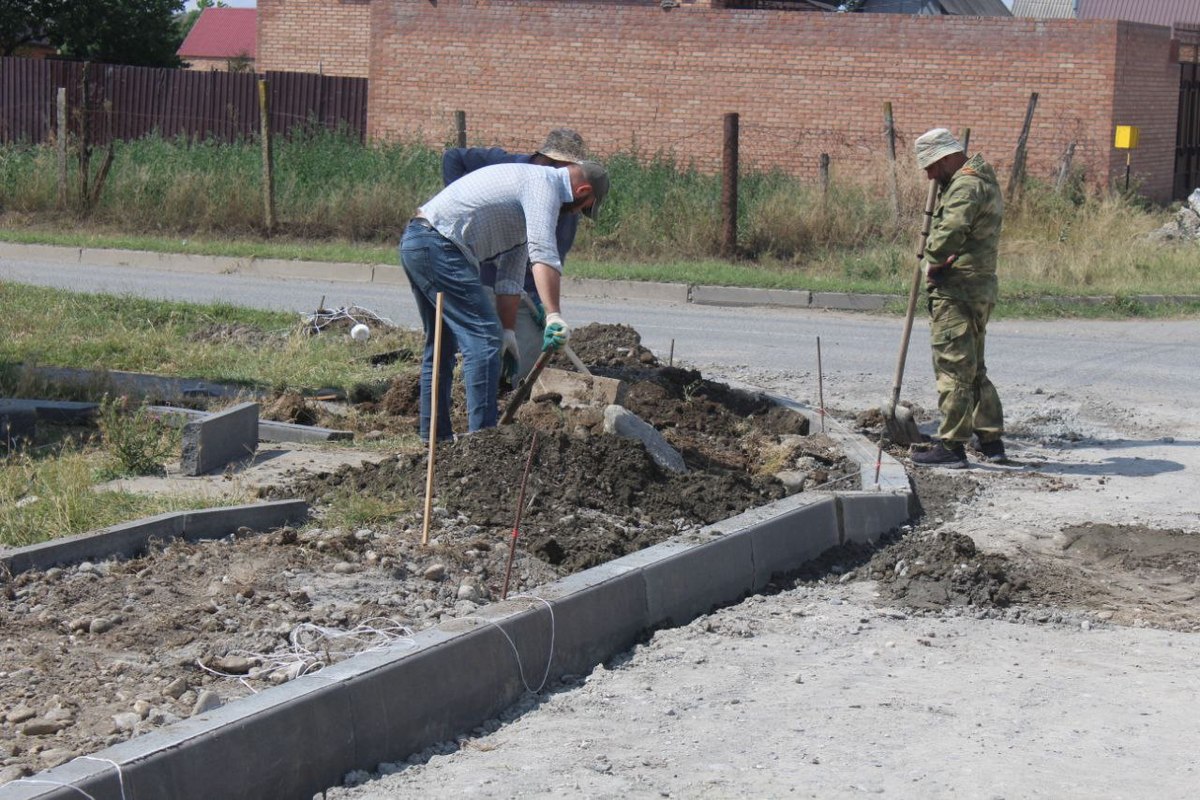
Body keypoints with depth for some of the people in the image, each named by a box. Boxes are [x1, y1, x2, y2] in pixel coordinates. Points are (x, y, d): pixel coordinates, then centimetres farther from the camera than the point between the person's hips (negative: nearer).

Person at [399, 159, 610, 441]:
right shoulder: (545, 183, -7)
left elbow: (511, 276, 27)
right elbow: (542, 252, -24)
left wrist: (507, 333, 24)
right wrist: (554, 315, -32)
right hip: (438, 246, -11)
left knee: (441, 345, 20)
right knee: (483, 339, -10)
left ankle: (435, 436, 25)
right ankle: (482, 436, -12)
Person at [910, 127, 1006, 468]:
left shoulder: (966, 186, -15)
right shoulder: (983, 180, 20)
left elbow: (951, 231, -32)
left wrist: (934, 259, -14)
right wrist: (941, 258, -1)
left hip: (956, 291, -11)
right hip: (979, 289, 11)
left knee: (953, 368, -6)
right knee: (973, 369, 17)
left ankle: (951, 446, -4)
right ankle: (991, 439, 20)